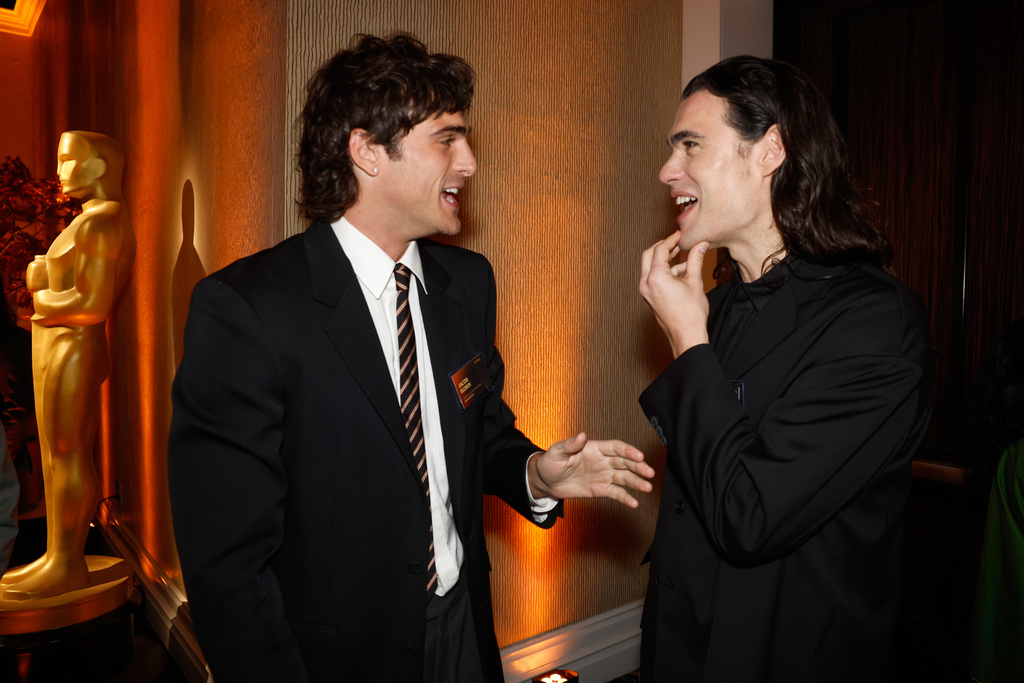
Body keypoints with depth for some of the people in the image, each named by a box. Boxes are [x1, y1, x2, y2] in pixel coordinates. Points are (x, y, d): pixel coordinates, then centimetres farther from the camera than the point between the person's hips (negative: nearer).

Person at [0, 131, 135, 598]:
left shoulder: (101, 220, -14)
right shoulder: (90, 219, 18)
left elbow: (92, 304, -23)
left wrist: (43, 301, -7)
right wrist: (41, 278, 3)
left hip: (73, 348, -10)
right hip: (60, 347, 10)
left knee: (67, 455, -4)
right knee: (59, 456, 14)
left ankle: (67, 565, 6)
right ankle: (58, 556, 24)